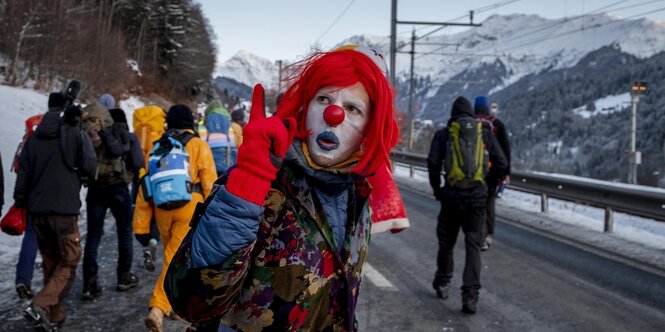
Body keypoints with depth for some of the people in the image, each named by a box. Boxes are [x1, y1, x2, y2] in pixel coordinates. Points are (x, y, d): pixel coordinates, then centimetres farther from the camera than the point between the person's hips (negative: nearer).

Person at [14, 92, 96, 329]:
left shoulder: (34, 139, 9)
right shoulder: (77, 135, -5)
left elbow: (22, 174, 9)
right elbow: (89, 167, -10)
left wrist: (21, 203, 17)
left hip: (37, 210, 5)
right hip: (64, 211, -5)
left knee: (50, 263, 15)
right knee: (68, 262, 3)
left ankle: (55, 314, 17)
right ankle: (41, 306, -14)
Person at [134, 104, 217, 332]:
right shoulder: (198, 145, 3)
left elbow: (145, 187, 11)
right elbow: (209, 182, -6)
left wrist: (141, 224, 12)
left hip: (162, 208, 5)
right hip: (190, 206, -4)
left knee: (173, 256, 21)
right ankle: (158, 308, -13)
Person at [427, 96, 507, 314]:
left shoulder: (443, 134, 5)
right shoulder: (485, 134, 9)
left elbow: (433, 163, -6)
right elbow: (501, 164, 5)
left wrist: (436, 189, 6)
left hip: (452, 195, 0)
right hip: (477, 196, 0)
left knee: (446, 242, 18)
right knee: (473, 245, 2)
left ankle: (443, 284, 33)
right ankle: (470, 296, -7)